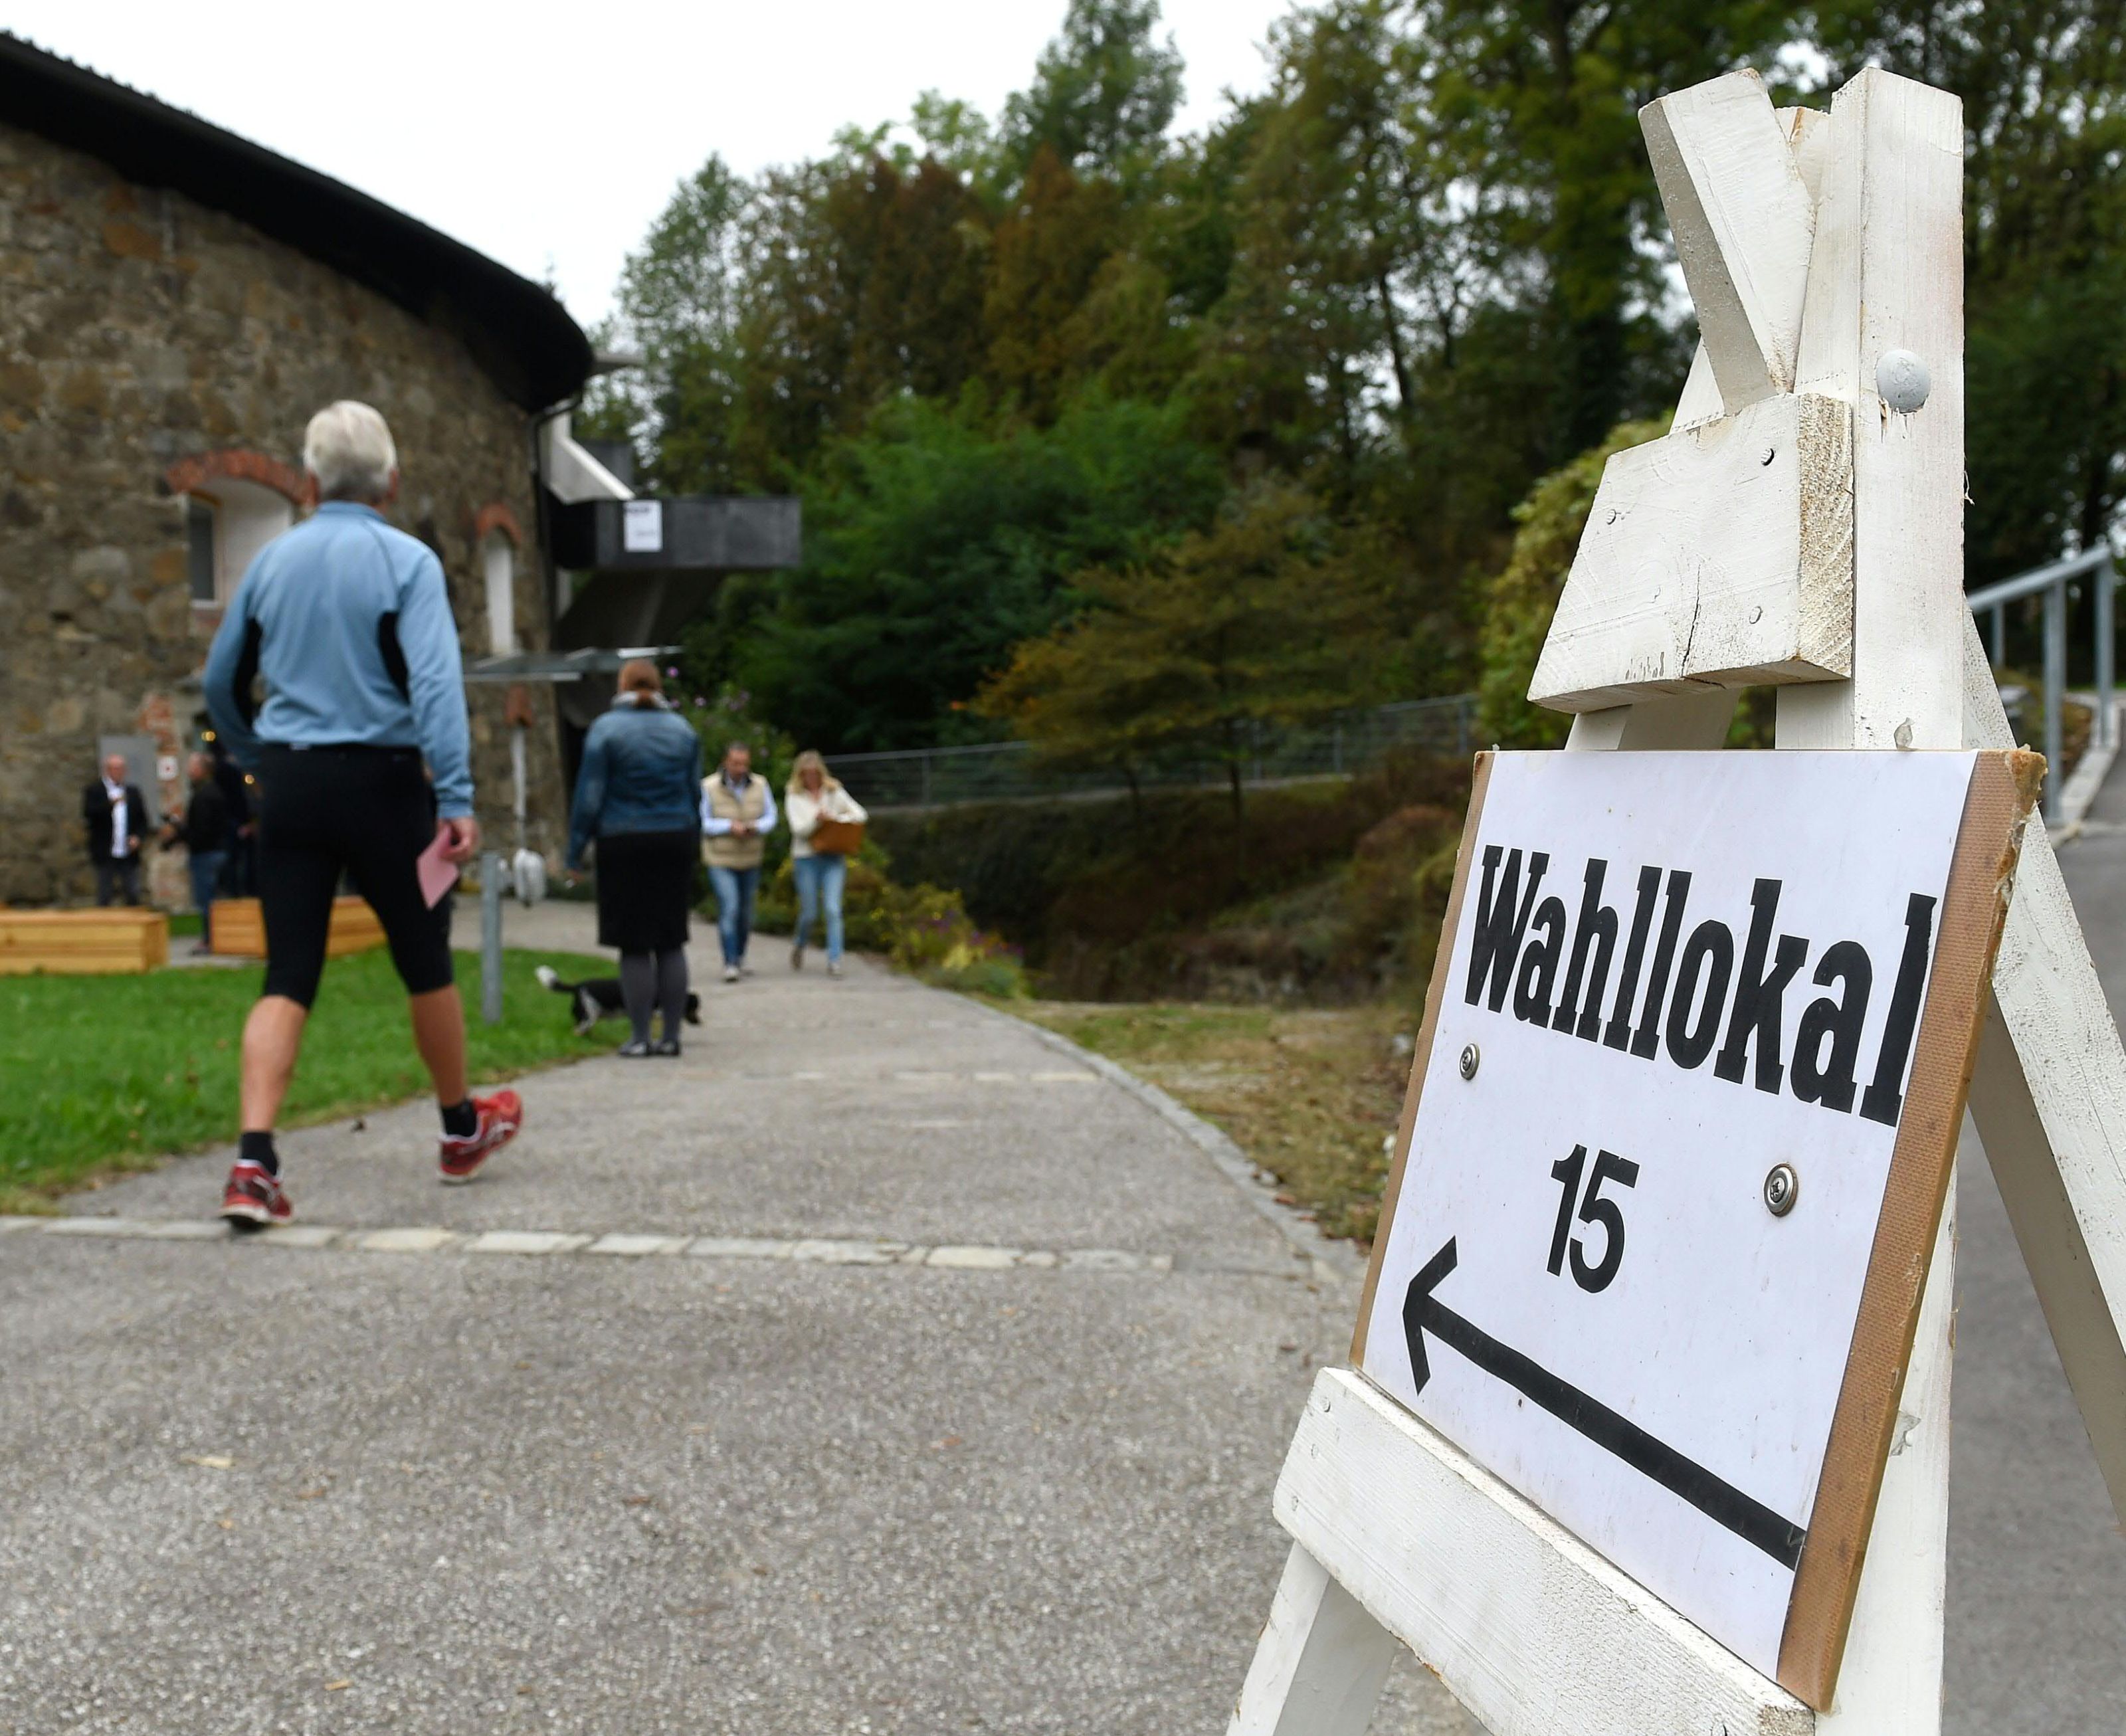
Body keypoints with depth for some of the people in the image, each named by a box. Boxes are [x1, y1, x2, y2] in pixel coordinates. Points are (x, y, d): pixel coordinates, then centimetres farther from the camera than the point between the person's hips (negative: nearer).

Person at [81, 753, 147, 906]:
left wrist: (137, 836, -3)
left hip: (129, 855, 3)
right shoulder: (93, 791, 1)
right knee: (104, 897, 2)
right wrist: (110, 803, -26)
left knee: (133, 896, 2)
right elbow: (88, 815, -15)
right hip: (105, 856, -3)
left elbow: (143, 819, 15)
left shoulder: (133, 792, 13)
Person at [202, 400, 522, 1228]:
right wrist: (456, 801, -20)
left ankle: (254, 1163, -9)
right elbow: (435, 683, -18)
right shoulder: (406, 561, -7)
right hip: (378, 782, -4)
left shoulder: (273, 559, 8)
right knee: (424, 964, 13)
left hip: (290, 785, 4)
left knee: (288, 978, 4)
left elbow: (222, 680, 16)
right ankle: (463, 1129, 30)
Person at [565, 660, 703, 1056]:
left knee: (634, 947, 0)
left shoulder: (606, 729, -6)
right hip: (676, 841, 4)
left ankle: (640, 1038, 2)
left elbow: (589, 797, -7)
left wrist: (575, 852, -2)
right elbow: (694, 792, 12)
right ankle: (671, 1036, 9)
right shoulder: (682, 729, 8)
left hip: (624, 845, -4)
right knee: (672, 942, 8)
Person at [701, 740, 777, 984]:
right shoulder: (709, 787, -12)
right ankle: (729, 963, -12)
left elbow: (770, 817, 1)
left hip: (750, 860, 4)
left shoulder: (759, 785, -3)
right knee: (729, 908, -16)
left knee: (746, 912, 13)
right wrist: (729, 826, -23)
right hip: (721, 861, -4)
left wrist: (756, 826, -21)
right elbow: (703, 822, -9)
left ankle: (740, 958, 31)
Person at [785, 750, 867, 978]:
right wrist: (817, 819, -25)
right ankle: (800, 946, 34)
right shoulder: (794, 796, 3)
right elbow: (798, 828, -7)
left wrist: (839, 819, -12)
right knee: (809, 912, 4)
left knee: (833, 910, -11)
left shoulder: (834, 792, 8)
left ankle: (834, 961, -10)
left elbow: (859, 814, 5)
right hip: (806, 857, -1)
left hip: (833, 857, 1)